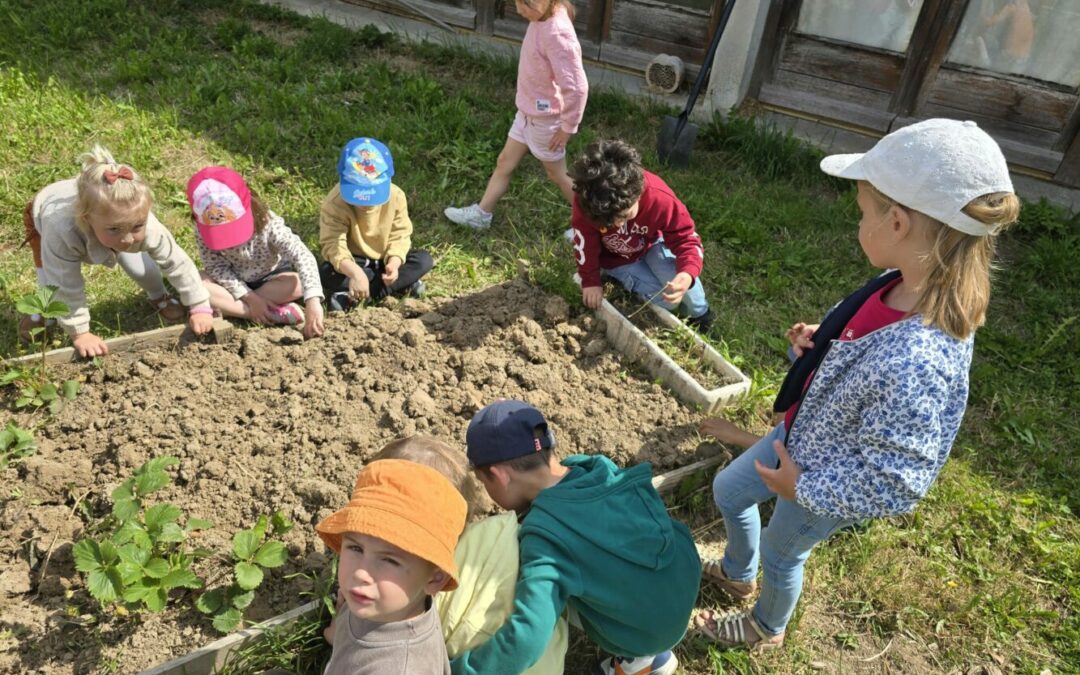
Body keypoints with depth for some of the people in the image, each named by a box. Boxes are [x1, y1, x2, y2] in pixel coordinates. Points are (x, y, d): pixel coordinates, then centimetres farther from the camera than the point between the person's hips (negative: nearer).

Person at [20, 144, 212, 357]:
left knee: (137, 266, -3)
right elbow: (66, 287, -36)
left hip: (101, 211, 2)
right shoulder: (63, 232, -49)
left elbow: (178, 263, -27)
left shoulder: (147, 227, -42)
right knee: (55, 280, -11)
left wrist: (199, 307, -20)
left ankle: (159, 297, 28)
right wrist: (79, 333, -27)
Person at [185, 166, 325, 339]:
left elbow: (303, 256, -39)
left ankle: (230, 307, -22)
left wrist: (313, 302, -52)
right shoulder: (203, 232, -23)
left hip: (269, 279, -2)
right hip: (236, 283, 2)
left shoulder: (267, 222, -31)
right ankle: (273, 313, -29)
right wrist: (249, 297, -28)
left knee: (296, 284, -32)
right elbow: (216, 267, -17)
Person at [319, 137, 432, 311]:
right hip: (353, 262, -3)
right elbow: (333, 244, -33)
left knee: (424, 260, -21)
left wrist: (394, 263, -34)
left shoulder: (396, 197, -16)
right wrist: (355, 273, -51)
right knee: (325, 273, -33)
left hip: (384, 260, 3)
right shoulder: (335, 203, -25)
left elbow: (400, 236, -13)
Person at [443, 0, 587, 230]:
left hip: (545, 119, -8)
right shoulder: (542, 19, -6)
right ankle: (480, 214, 36)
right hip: (528, 111, 8)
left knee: (557, 175, 11)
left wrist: (568, 126, -19)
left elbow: (576, 87, -31)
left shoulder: (557, 33, -32)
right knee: (505, 162, 19)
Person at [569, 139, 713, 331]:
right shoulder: (586, 201, -36)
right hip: (613, 258, -1)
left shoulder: (660, 198, -37)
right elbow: (585, 243, -20)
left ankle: (699, 314, 6)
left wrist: (687, 274, -49)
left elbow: (686, 239, -30)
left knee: (679, 282, -27)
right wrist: (591, 281, -16)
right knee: (666, 300, -17)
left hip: (651, 245, 1)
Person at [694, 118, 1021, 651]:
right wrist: (818, 342, -12)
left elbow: (894, 486, -33)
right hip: (805, 434, 7)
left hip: (824, 485, -7)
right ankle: (738, 574, 59)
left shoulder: (917, 365, -44)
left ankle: (765, 630, 58)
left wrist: (803, 487, -20)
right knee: (728, 490, 27)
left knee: (780, 553, 23)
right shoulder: (904, 284, -17)